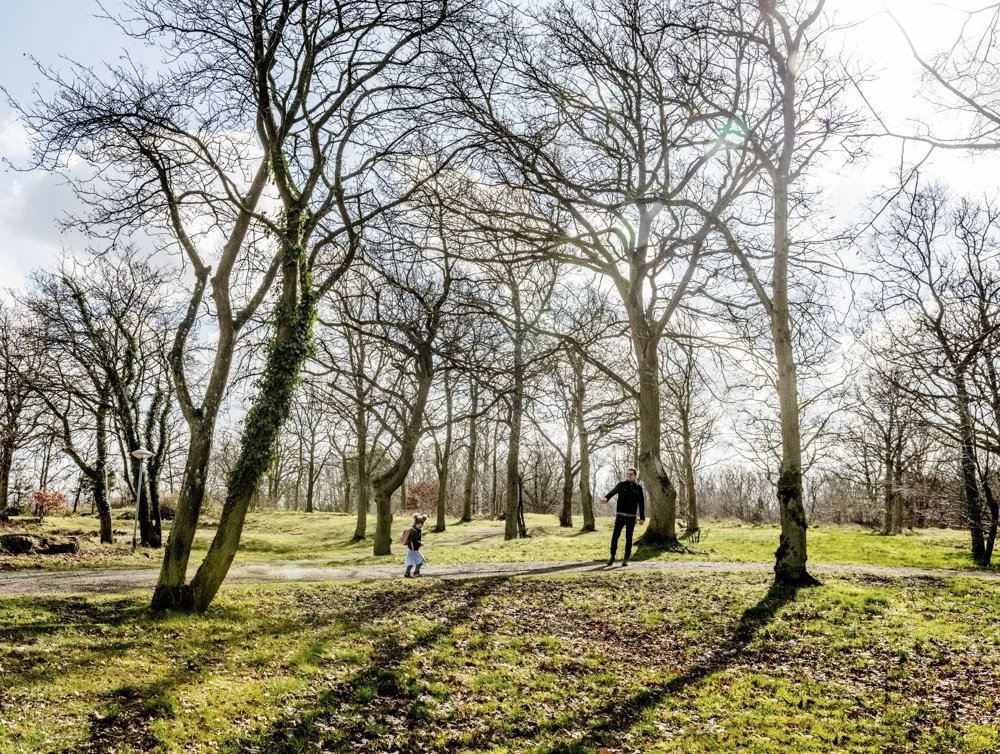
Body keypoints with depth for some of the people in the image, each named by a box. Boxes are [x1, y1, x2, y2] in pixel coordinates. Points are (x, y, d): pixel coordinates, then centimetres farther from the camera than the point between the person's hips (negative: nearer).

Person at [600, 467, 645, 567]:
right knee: (615, 536, -3)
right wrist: (606, 498, -41)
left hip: (631, 517, 1)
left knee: (628, 538, 3)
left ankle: (626, 559, 13)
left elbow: (642, 503, 8)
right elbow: (613, 492, -20)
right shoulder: (621, 485, 0)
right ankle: (612, 557, 12)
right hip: (620, 515, -1)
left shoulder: (638, 488, 5)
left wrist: (642, 518, 4)